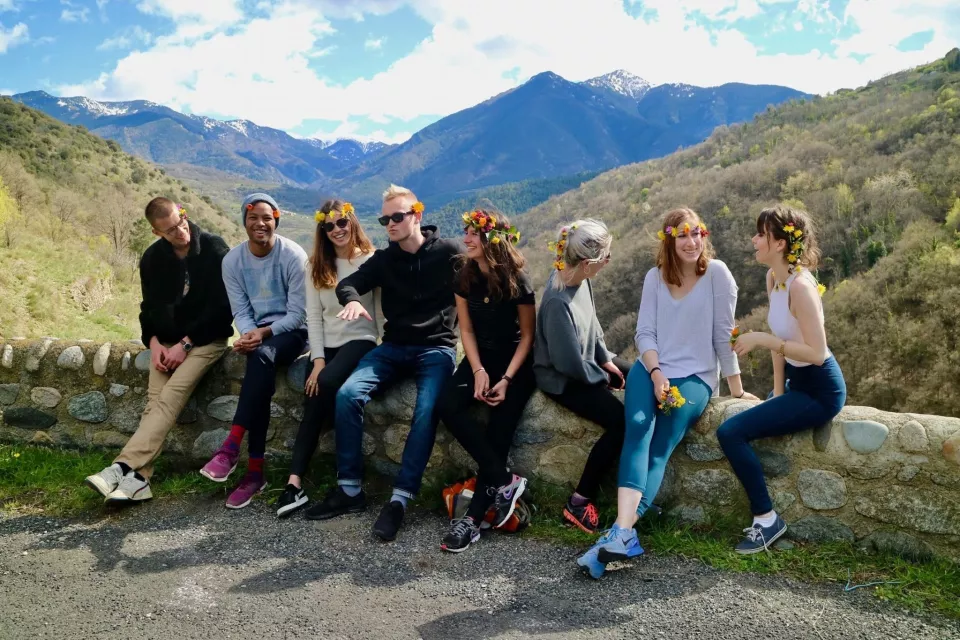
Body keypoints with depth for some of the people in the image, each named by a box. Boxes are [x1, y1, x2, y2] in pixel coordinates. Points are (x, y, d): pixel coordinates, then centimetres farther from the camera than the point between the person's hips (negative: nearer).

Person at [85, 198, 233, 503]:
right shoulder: (152, 258, 6)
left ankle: (123, 468, -33)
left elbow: (223, 307, -11)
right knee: (155, 401, -18)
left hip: (206, 339, -4)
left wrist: (185, 343, -14)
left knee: (169, 398, -25)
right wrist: (154, 343, -4)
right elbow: (149, 306, 15)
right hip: (166, 341, 5)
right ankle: (136, 478, -25)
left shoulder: (215, 250, -9)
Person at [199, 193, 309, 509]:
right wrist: (249, 335, -21)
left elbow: (297, 313, -13)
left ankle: (231, 447, -35)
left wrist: (264, 333, -26)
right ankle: (255, 470, -26)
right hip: (257, 334, 3)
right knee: (260, 366, -29)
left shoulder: (293, 255, -12)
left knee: (261, 357, -36)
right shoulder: (232, 260, 1)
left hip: (292, 331, -3)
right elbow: (241, 311, 0)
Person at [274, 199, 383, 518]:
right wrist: (318, 359, -5)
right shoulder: (316, 266, 12)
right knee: (313, 403, -19)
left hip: (360, 341, -4)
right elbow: (313, 316, 6)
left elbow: (382, 311, -3)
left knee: (326, 384, -32)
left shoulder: (372, 261, -2)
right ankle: (295, 482, -20)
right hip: (327, 345, 4)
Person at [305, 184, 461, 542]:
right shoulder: (384, 259, 10)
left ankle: (400, 499, -22)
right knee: (347, 395, -19)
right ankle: (350, 489, -10)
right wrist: (352, 300, -25)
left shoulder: (449, 252, -1)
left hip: (436, 348, -4)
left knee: (426, 412, -30)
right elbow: (348, 283, -1)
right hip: (394, 347, 4)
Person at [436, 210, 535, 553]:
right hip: (480, 358, 4)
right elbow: (466, 329, 2)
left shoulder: (517, 281, -13)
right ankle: (505, 481, -16)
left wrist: (507, 379, -17)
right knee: (446, 406, -22)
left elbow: (528, 335, -8)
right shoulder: (465, 277, -1)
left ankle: (473, 518, -12)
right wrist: (478, 371, -11)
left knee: (498, 431, -17)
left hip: (516, 361, -4)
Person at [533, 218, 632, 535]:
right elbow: (570, 363, -27)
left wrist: (606, 359, 4)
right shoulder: (558, 302, -34)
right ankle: (579, 502, -8)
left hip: (587, 361, 9)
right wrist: (602, 376, -11)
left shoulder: (579, 278, -8)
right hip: (563, 378, -9)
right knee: (621, 421, -21)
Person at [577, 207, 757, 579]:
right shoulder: (655, 276, 7)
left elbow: (723, 335, -3)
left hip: (697, 377, -2)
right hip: (652, 369, 2)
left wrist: (736, 390, 0)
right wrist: (656, 373, -14)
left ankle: (620, 533, -31)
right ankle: (624, 533, -38)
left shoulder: (716, 273, -3)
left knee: (661, 446, -23)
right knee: (637, 429, -27)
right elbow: (644, 333, 3)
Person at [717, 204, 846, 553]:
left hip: (820, 391, -10)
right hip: (797, 382, 10)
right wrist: (777, 390, 5)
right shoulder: (773, 278, 2)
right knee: (737, 426, 19)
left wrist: (761, 339, -26)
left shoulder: (800, 285, -25)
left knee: (730, 432, -17)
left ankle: (767, 519, -1)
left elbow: (817, 352, -27)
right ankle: (765, 515, 34)